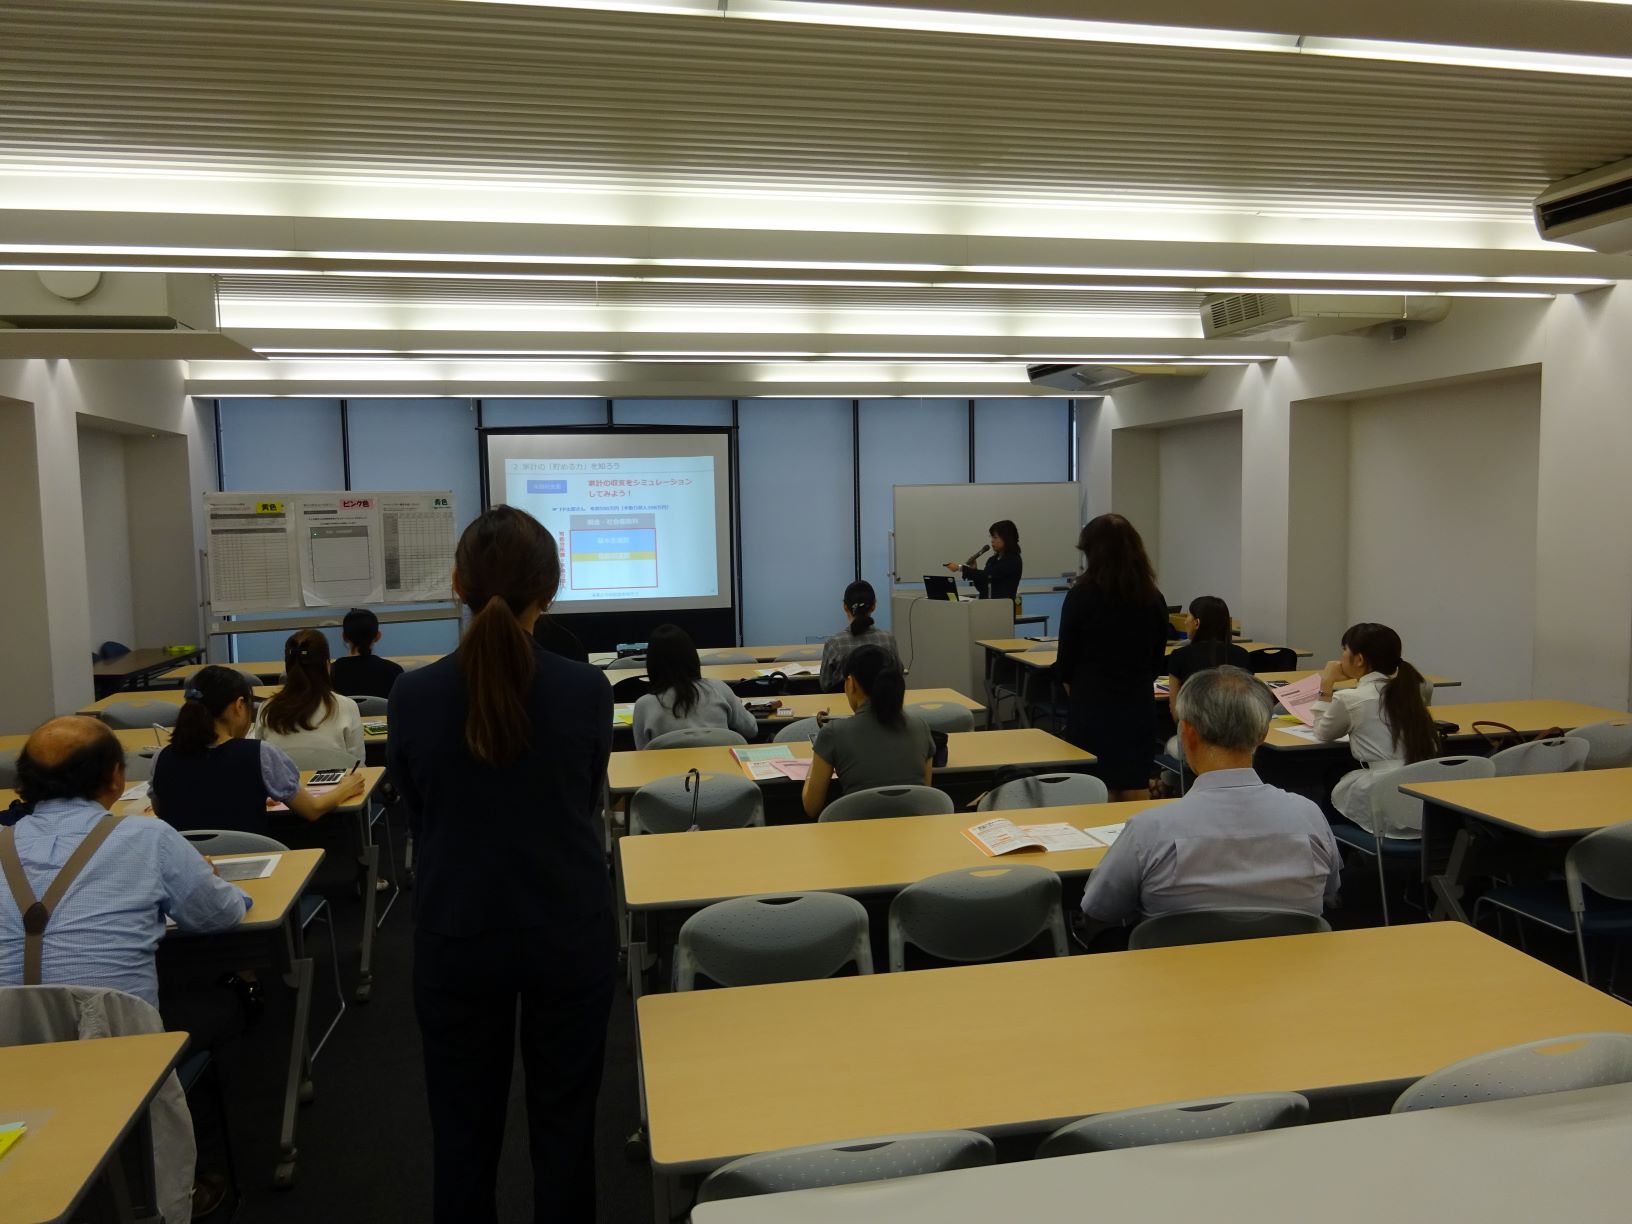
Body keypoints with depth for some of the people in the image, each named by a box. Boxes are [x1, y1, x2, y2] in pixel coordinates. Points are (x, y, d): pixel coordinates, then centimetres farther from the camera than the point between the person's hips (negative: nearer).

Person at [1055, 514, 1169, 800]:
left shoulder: (1081, 595, -12)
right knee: (1137, 790, 12)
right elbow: (1156, 661, 8)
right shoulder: (1153, 598, 0)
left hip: (1093, 709, -3)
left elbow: (1066, 660, -4)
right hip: (1140, 707, 4)